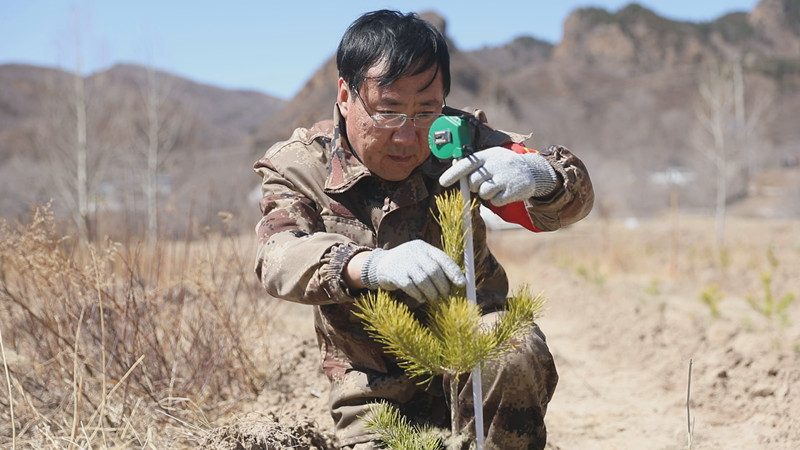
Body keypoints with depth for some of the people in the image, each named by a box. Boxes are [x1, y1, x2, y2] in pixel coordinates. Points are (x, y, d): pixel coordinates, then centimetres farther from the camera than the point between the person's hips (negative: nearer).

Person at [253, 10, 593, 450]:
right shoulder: (297, 165, -9)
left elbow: (573, 198, -10)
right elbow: (278, 257, -27)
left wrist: (538, 175, -37)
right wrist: (370, 265, -49)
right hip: (374, 386, 1)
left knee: (517, 359, -30)